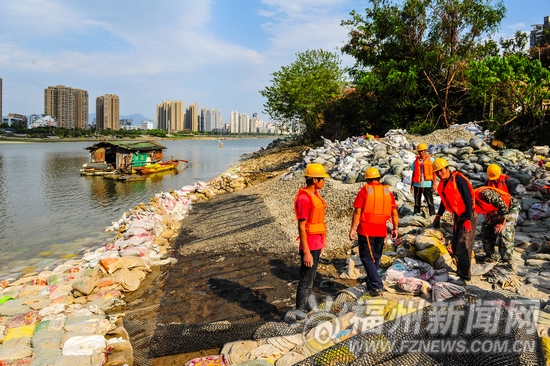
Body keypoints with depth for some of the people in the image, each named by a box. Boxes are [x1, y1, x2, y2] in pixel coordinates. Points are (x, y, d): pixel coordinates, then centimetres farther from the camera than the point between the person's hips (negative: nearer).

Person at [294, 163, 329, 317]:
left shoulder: (315, 195, 10)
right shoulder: (304, 198, -20)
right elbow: (301, 227, -20)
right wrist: (306, 252, -22)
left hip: (316, 244, 10)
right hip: (309, 246, -10)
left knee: (310, 277, 18)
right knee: (306, 280, -1)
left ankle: (305, 307, 30)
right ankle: (300, 311, 10)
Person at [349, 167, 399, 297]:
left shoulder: (364, 190, -7)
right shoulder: (388, 191, 5)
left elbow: (357, 212, -11)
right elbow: (394, 213, 5)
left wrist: (353, 228, -6)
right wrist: (395, 228, 15)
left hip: (366, 230, -4)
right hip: (381, 231, 5)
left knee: (367, 258, 3)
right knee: (375, 258, 18)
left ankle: (377, 286, -8)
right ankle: (371, 285, 29)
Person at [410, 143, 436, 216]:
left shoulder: (431, 160, 4)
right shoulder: (415, 161, 12)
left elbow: (434, 172, 1)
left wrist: (434, 184, -7)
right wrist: (412, 185, 8)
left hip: (427, 185, -3)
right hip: (417, 185, 3)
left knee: (430, 202, -4)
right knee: (417, 203, 8)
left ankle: (433, 216, 2)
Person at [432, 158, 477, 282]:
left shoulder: (458, 180, -21)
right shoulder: (442, 184, 4)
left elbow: (468, 200, -22)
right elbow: (445, 200, 20)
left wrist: (468, 220, -25)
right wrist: (438, 215, 19)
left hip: (468, 217, -9)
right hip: (457, 217, 9)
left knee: (463, 246, -10)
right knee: (455, 247, 12)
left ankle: (464, 275, -2)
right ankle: (461, 269, 27)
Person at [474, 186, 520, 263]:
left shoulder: (484, 193, -35)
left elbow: (503, 206, -29)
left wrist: (502, 223, -22)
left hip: (511, 207, -8)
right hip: (496, 211, 8)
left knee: (504, 231, -20)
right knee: (486, 229, 0)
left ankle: (507, 259, -11)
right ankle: (489, 256, 10)